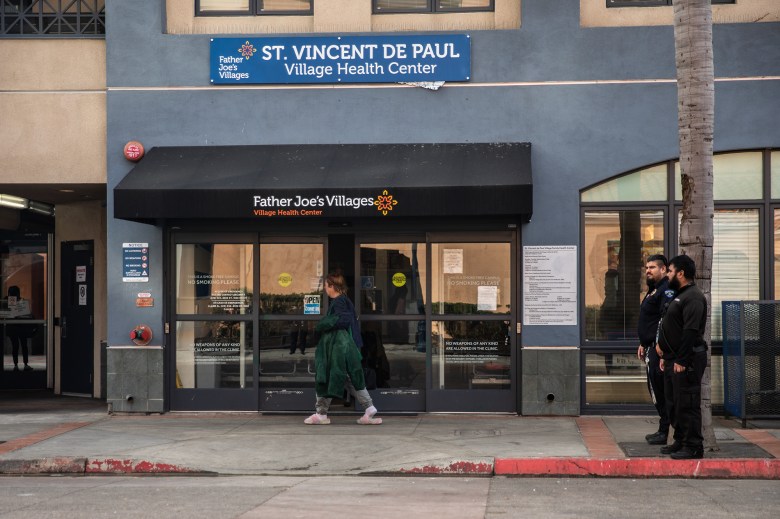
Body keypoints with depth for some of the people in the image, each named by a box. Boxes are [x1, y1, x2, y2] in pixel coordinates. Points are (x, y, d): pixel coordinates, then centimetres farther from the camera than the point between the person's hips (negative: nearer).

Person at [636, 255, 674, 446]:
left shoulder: (666, 290, -14)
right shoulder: (653, 290, 20)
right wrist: (643, 344, 25)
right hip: (652, 348, 11)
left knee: (659, 390, -8)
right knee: (655, 389, 14)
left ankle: (664, 432, -4)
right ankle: (662, 430, 20)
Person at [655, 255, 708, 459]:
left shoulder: (693, 297, -15)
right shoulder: (679, 296, 19)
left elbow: (691, 331, -23)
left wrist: (681, 360, -24)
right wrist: (665, 355, 21)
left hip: (687, 361, -11)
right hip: (673, 359, 11)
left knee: (687, 404, -8)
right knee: (675, 404, 15)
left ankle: (694, 447, -5)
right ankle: (680, 442, 23)